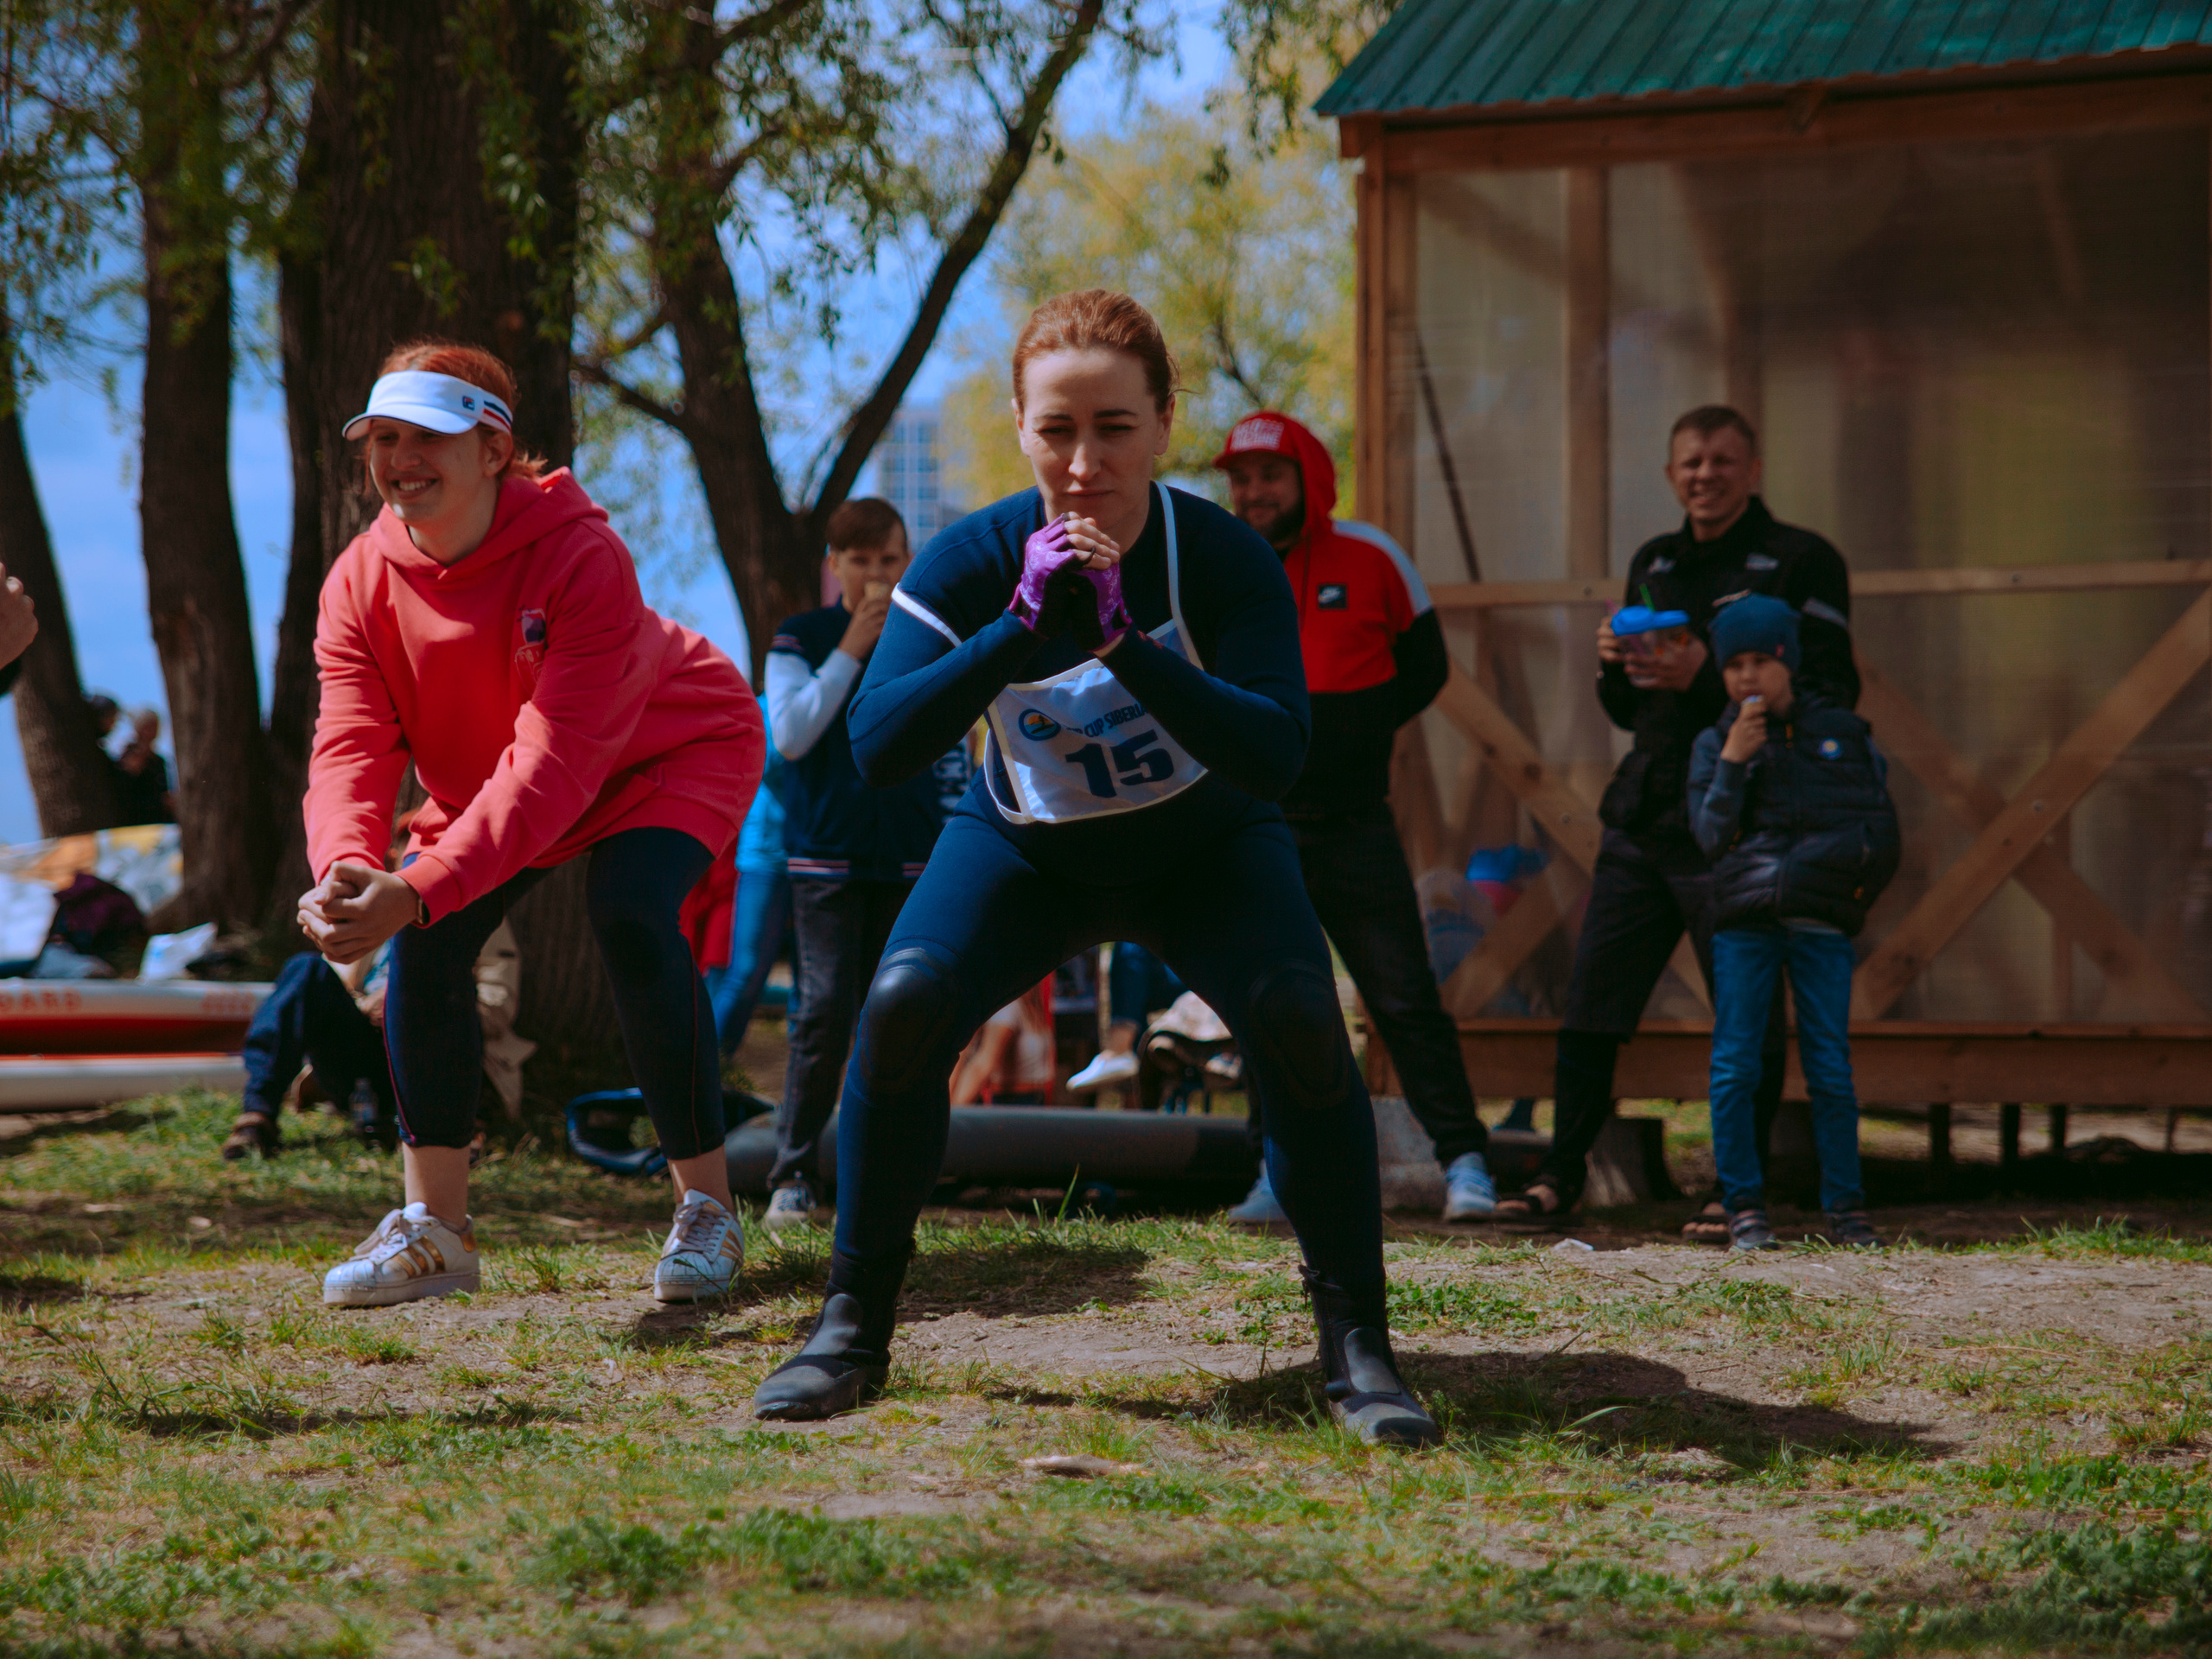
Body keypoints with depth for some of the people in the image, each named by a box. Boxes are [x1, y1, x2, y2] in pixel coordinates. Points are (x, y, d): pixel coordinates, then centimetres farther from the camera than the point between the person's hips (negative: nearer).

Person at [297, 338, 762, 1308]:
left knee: (631, 918, -29)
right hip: (486, 779, 5)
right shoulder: (361, 583, -20)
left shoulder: (581, 557, -37)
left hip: (664, 756, -5)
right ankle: (435, 1229, -4)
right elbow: (350, 750, -28)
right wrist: (345, 867, -52)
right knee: (424, 942, -15)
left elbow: (555, 762, -44)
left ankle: (706, 1206, -13)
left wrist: (418, 887, -55)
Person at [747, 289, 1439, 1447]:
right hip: (1027, 848, 1)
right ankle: (853, 1328, -6)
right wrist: (1020, 628, -42)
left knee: (1299, 1023, -25)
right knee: (902, 1006, -22)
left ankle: (1355, 1343, -11)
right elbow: (876, 747, -32)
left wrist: (1124, 642, -45)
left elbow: (1275, 760, -35)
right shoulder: (973, 560, -22)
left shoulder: (1223, 558, -25)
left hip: (1208, 849, -1)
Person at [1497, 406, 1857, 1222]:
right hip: (1640, 819, 6)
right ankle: (1560, 1176, 10)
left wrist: (1707, 674, -18)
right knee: (1589, 1005, 3)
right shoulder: (1653, 564, 18)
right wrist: (1615, 664, 2)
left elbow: (1831, 696, -12)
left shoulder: (1800, 562, -2)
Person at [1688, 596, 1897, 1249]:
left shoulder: (1842, 733, 9)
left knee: (1830, 1069, 1)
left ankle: (1846, 1207, 8)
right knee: (1735, 1067, -3)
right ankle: (1744, 1206, 5)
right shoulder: (1715, 744, 9)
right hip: (1744, 921, 0)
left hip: (1821, 922, 0)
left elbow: (1879, 834, 7)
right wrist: (1733, 760, -10)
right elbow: (1712, 836, -2)